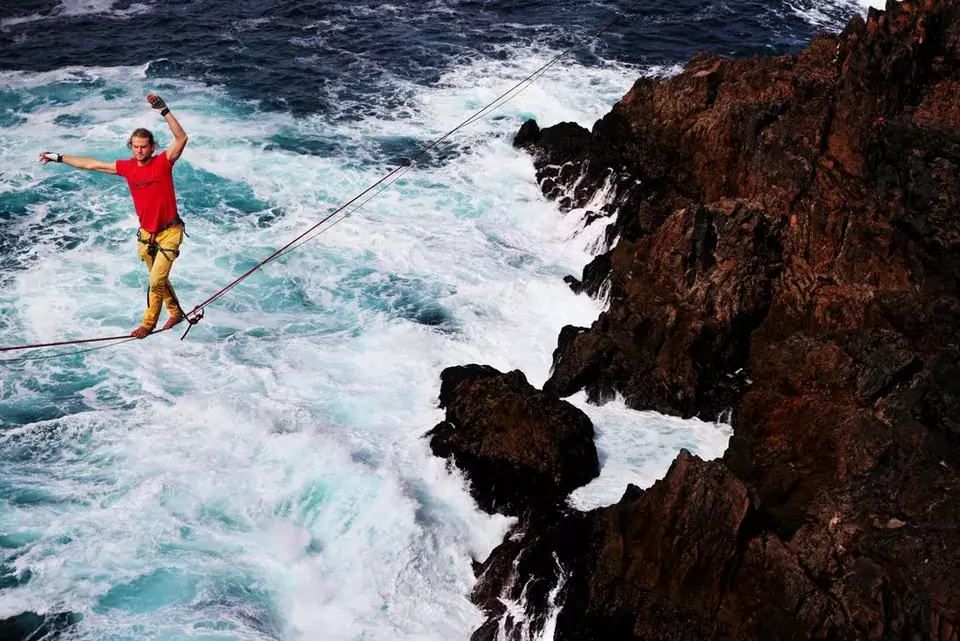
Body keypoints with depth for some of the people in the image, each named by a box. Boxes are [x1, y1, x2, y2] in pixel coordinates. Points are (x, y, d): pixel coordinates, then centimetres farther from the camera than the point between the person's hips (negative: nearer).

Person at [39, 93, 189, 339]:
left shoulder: (163, 162, -14)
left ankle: (148, 323, 7)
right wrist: (58, 157, 14)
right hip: (146, 234, 6)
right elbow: (91, 164, 10)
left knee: (156, 280, -10)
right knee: (159, 279, 17)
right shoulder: (127, 167, 0)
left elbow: (182, 138, -29)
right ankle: (175, 313, 36)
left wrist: (164, 111, -37)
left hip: (169, 232, -6)